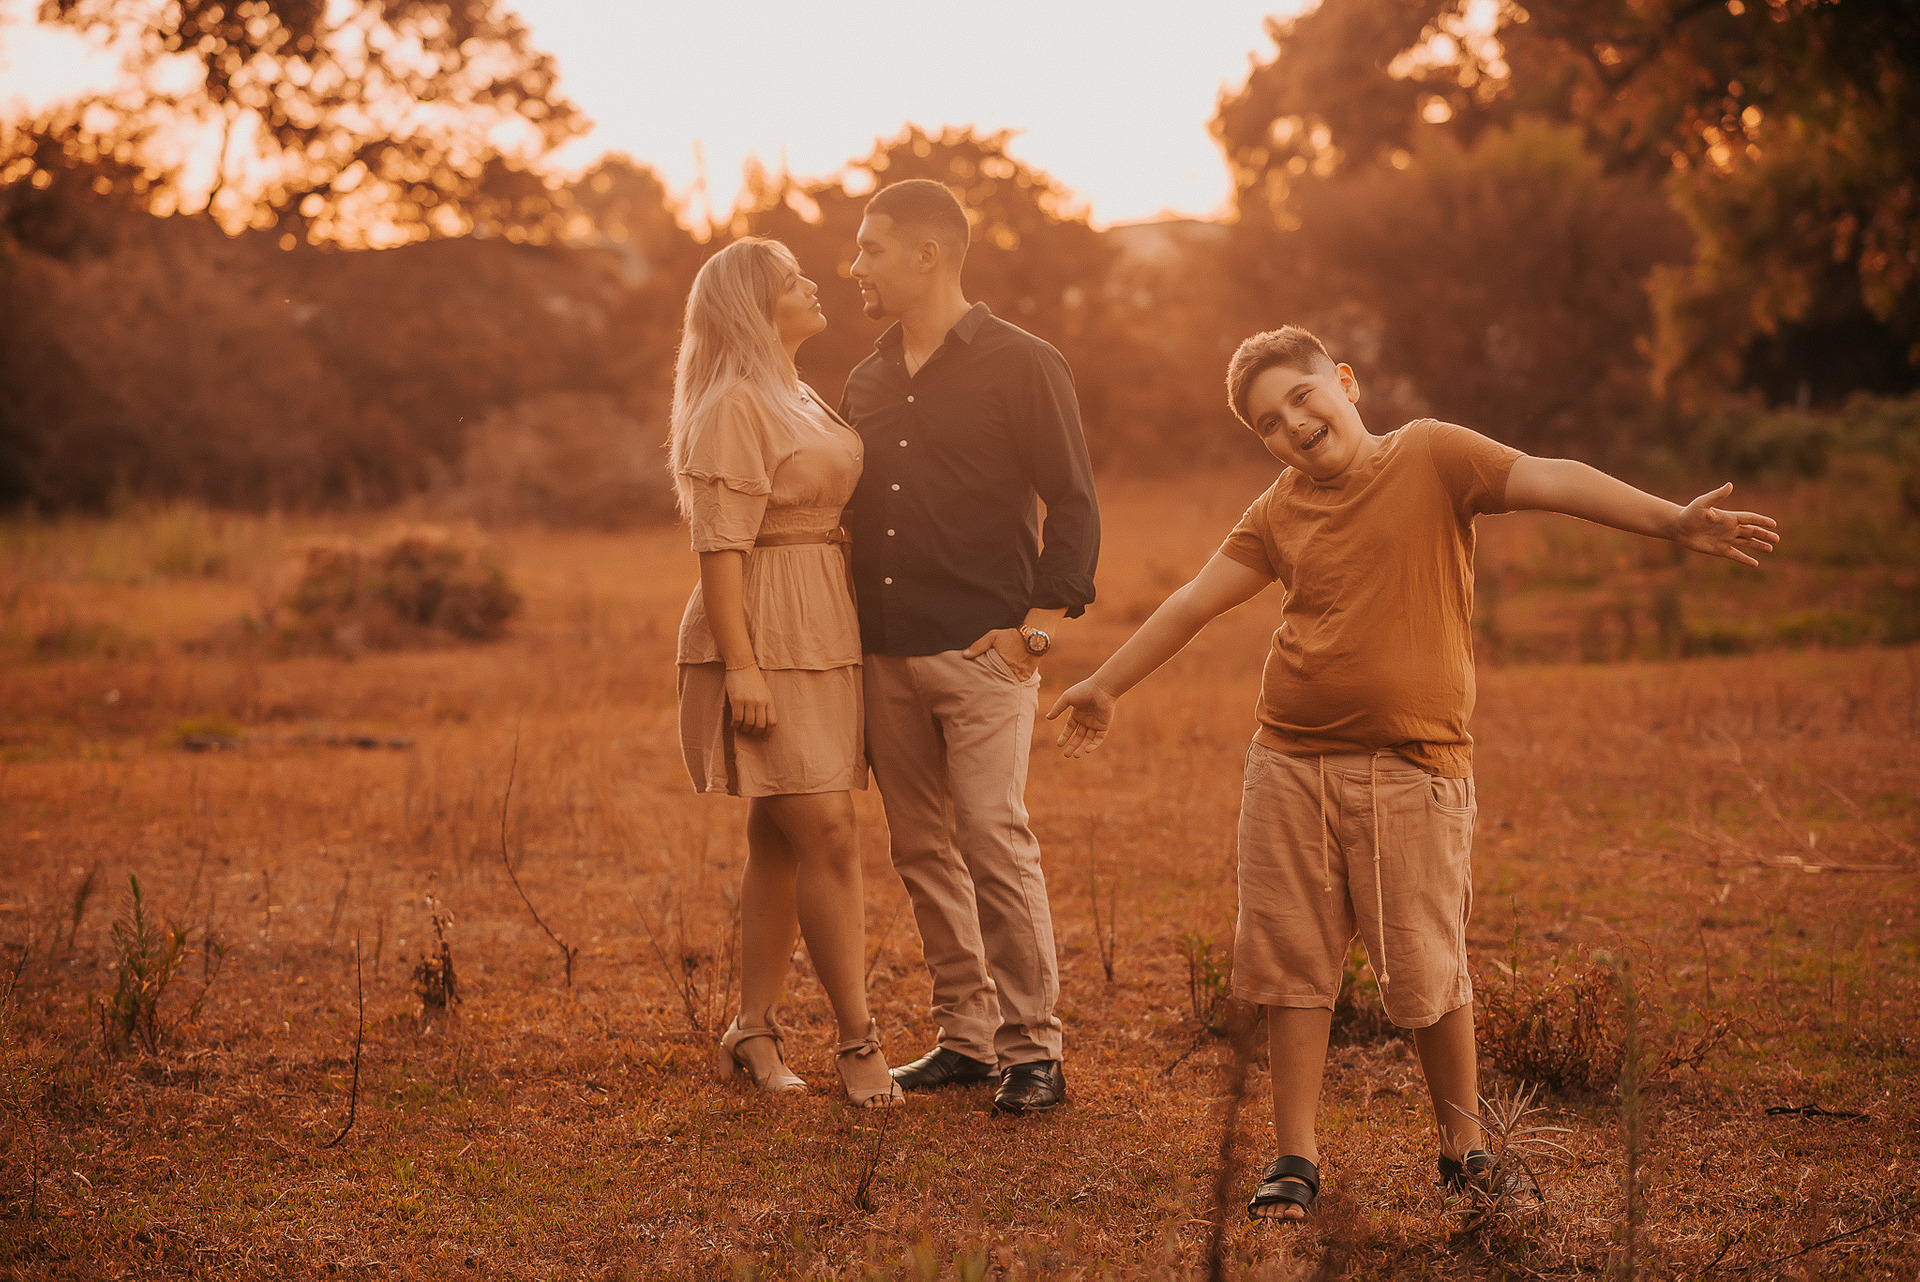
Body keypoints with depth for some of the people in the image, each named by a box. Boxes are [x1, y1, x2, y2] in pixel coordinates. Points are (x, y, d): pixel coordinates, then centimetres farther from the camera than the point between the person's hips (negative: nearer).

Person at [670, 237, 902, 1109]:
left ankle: (752, 1031, 16)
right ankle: (858, 1039, -6)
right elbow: (720, 544, -17)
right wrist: (740, 665, -22)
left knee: (781, 841, 10)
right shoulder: (734, 406, -12)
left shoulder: (797, 398, 18)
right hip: (765, 640, -9)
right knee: (828, 835, -11)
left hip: (820, 642, 9)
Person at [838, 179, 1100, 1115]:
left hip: (982, 650, -6)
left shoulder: (1021, 367, -3)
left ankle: (1032, 1048, -4)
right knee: (921, 851, 8)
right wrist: (851, 633, 14)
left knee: (995, 842, -11)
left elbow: (1073, 505, -4)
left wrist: (1040, 625, -12)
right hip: (884, 653, 6)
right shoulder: (867, 382, 16)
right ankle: (966, 1036, 16)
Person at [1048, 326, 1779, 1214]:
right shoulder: (1278, 514, 10)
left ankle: (1462, 1142, 20)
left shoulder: (1430, 457, -2)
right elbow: (1194, 601, 19)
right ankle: (1295, 1157, 15)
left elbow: (1551, 481, -14)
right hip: (1289, 769, 4)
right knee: (1292, 966, 5)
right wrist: (1105, 687, 27)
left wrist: (1672, 521, -25)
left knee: (1425, 974, 0)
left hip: (1412, 771, -4)